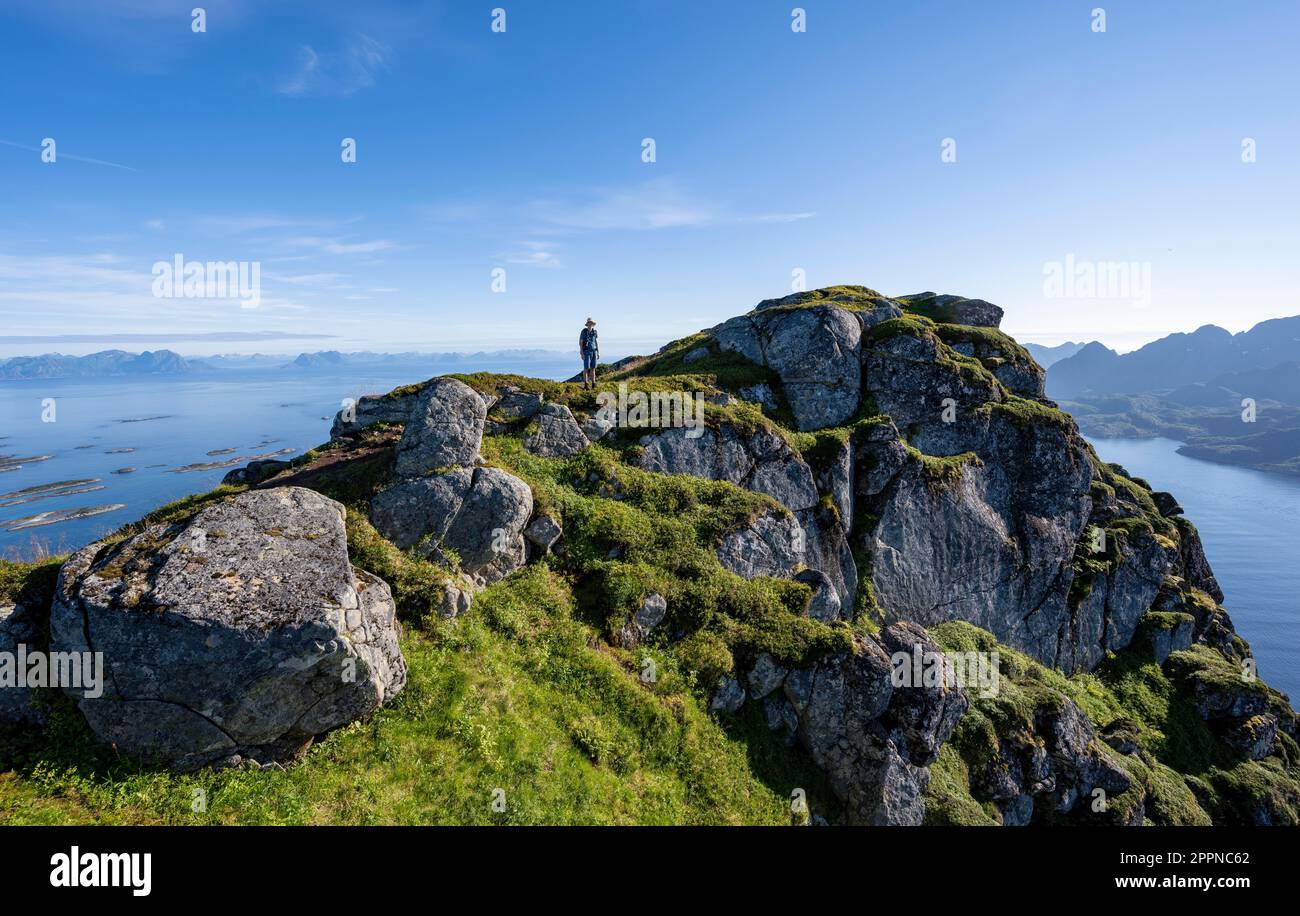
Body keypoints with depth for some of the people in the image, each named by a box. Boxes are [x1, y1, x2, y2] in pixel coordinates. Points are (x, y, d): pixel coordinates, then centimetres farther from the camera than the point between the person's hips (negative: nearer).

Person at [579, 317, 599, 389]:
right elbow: (580, 343, -7)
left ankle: (593, 384, 10)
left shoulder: (594, 332, 7)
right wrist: (582, 354, -14)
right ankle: (585, 384, 0)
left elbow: (596, 342, 12)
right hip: (587, 352, -5)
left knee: (593, 368, 5)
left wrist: (598, 353, 7)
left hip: (594, 352, 5)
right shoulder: (584, 331, -8)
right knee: (586, 368, -5)